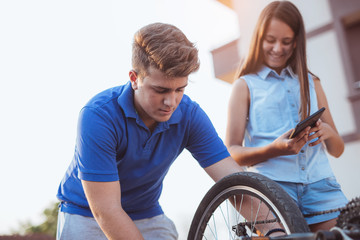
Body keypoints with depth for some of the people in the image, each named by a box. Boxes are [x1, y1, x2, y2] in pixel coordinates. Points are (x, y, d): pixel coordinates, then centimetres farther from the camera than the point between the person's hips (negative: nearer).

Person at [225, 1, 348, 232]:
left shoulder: (311, 83, 20)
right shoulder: (245, 85, 9)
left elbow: (337, 150, 19)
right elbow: (231, 153, 0)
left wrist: (327, 132, -4)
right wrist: (275, 149, -17)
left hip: (320, 182, 3)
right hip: (272, 184, -3)